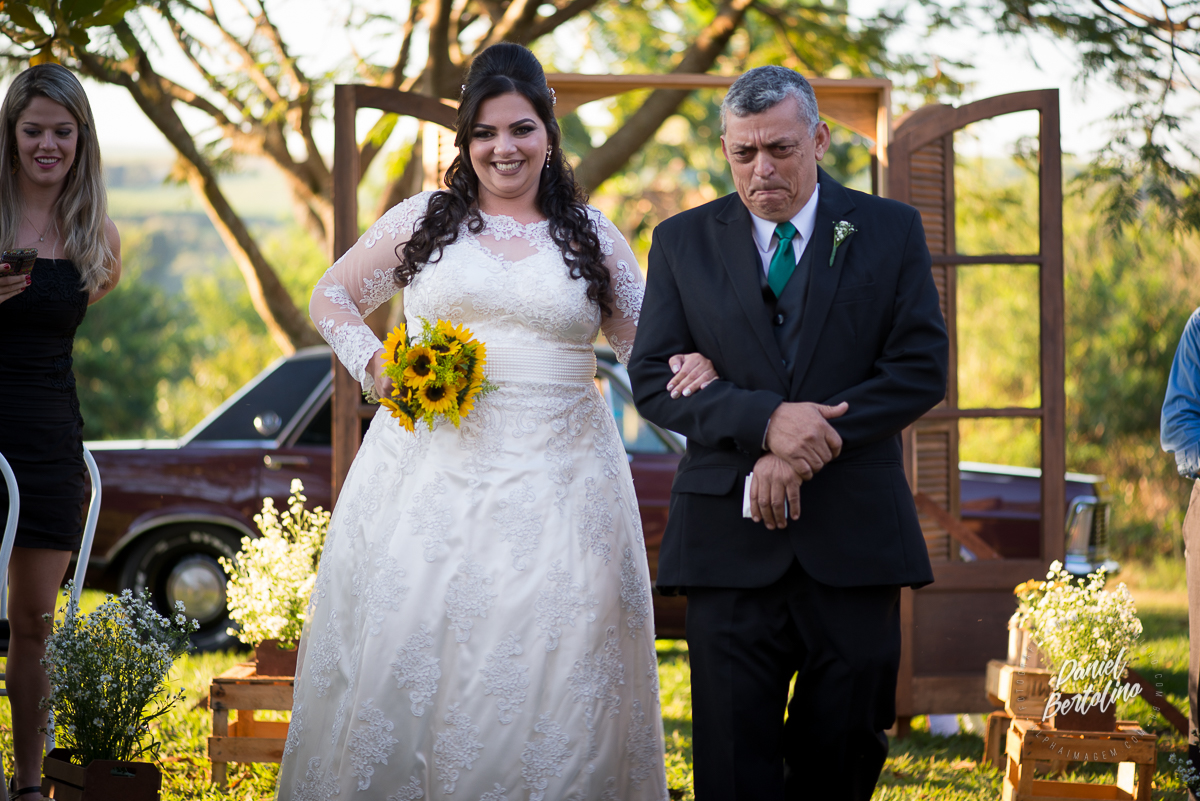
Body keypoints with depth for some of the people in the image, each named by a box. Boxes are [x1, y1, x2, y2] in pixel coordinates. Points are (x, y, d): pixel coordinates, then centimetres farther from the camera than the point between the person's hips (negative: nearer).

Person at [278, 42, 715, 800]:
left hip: (553, 476, 0)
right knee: (409, 646, -1)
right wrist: (373, 363, -2)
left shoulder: (592, 236, 9)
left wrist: (692, 361, -11)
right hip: (433, 473, 0)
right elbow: (333, 296, 16)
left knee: (550, 667, -3)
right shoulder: (423, 220, 8)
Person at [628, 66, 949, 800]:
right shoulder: (683, 242, 9)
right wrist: (765, 420, -17)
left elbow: (922, 368, -1)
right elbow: (654, 380, 0)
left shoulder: (890, 231, 7)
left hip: (854, 539, 0)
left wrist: (808, 448, -11)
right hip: (734, 539, 0)